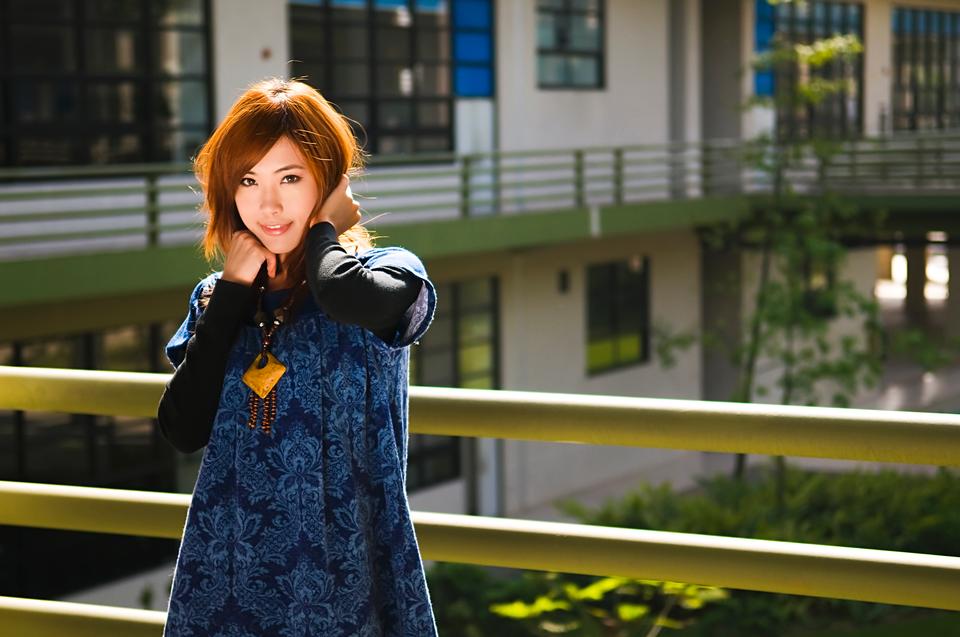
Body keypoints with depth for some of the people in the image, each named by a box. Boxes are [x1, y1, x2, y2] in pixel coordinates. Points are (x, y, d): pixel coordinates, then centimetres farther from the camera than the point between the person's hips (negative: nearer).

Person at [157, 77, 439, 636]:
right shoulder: (216, 296, 7)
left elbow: (349, 296, -31)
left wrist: (324, 231, -11)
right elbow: (184, 430, -6)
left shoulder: (390, 273, -6)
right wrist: (232, 291, -6)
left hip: (343, 568, -4)